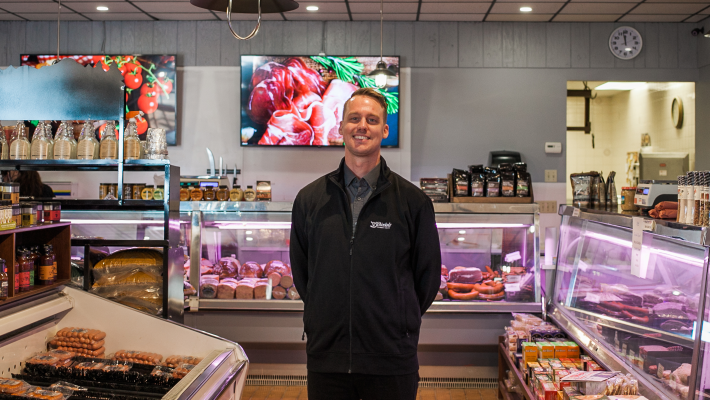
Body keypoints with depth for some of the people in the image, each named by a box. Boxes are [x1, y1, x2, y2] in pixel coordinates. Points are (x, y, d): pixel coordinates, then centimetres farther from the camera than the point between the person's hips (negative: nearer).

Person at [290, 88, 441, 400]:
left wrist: (397, 324, 6)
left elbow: (428, 275, 5)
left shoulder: (413, 201, -1)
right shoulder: (309, 199, 4)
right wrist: (328, 320, 9)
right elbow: (300, 272, 12)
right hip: (325, 357, 2)